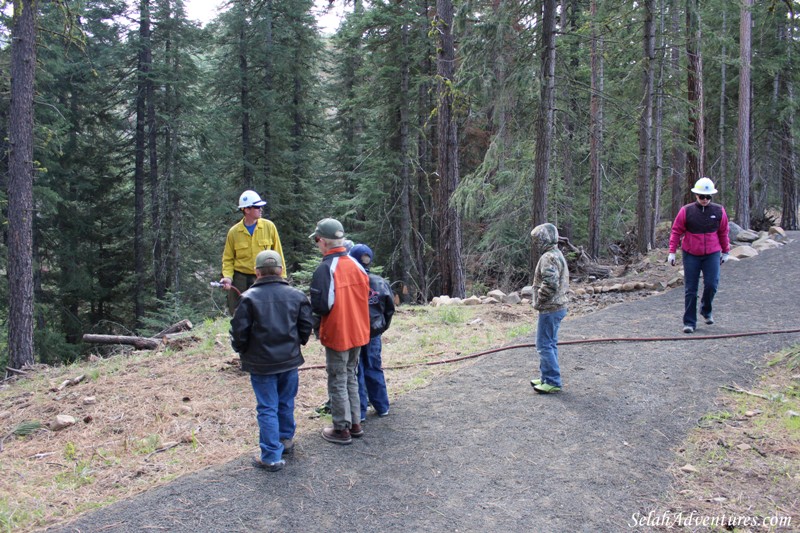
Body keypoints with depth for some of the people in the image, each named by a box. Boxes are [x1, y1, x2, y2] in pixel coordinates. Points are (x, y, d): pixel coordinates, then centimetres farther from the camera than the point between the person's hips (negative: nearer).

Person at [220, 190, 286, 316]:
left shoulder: (269, 226, -2)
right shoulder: (234, 232, -1)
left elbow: (278, 254, 3)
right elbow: (228, 259, 5)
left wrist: (281, 277, 1)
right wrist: (227, 276, -11)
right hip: (240, 280, 1)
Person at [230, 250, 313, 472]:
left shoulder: (249, 298, -12)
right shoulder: (296, 296, -2)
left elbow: (239, 330, -11)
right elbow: (306, 326, 2)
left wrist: (242, 350, 9)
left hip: (261, 364, -3)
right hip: (290, 361, 3)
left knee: (267, 408, 3)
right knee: (286, 403, 21)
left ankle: (271, 457, 5)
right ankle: (286, 440, 37)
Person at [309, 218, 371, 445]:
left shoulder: (325, 269, -20)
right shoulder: (356, 264, 1)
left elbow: (321, 306, -22)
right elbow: (365, 296, 8)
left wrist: (315, 317, -1)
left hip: (337, 335, -7)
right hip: (358, 333, 7)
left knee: (337, 383, 7)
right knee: (351, 378, 21)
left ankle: (341, 429, 16)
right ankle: (355, 423, 29)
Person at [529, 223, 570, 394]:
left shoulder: (548, 258, -18)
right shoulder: (558, 255, 15)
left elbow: (550, 284, -29)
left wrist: (538, 302, -15)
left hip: (550, 309, -11)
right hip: (558, 306, 11)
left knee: (544, 345, -5)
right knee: (550, 344, 17)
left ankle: (553, 382, -1)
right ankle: (548, 378, 25)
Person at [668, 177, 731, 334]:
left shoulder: (719, 211, 1)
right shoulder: (686, 211, -5)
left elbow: (723, 232, 11)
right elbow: (676, 231, 0)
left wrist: (725, 252, 15)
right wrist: (672, 252, -4)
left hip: (712, 254, 1)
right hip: (691, 255, -1)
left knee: (711, 284, -9)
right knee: (690, 289, 1)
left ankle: (706, 310, 22)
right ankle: (689, 322, 9)